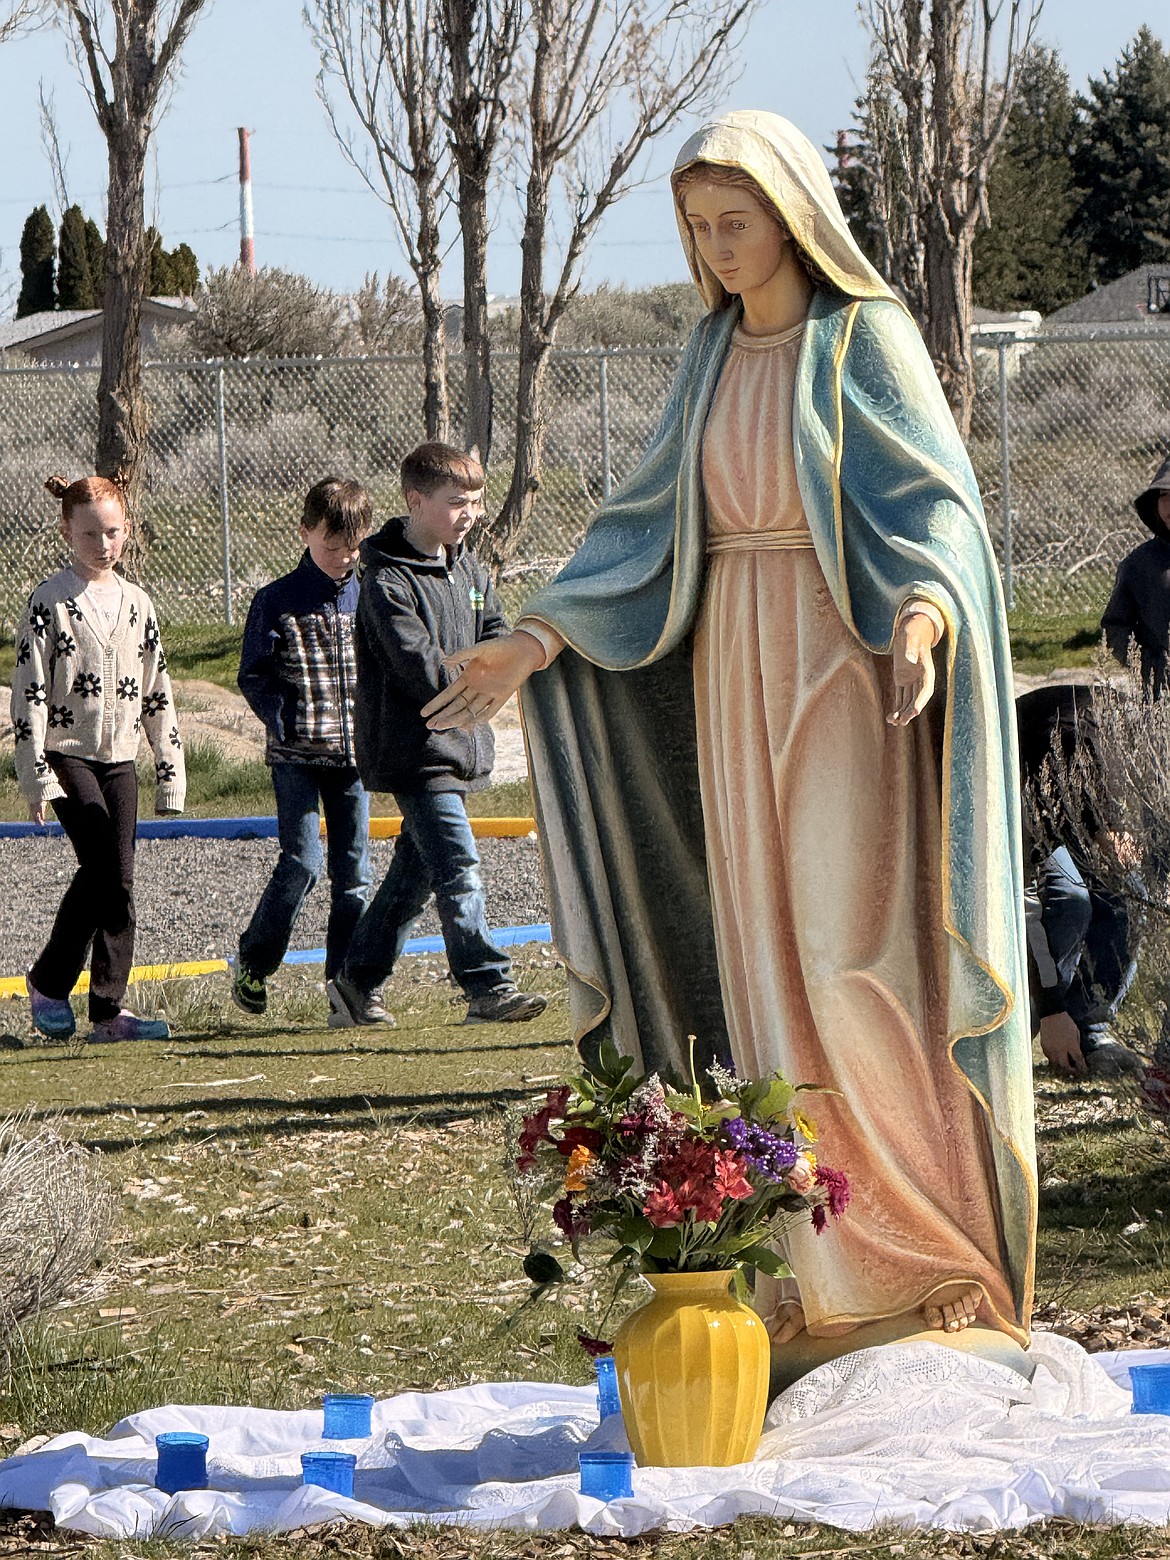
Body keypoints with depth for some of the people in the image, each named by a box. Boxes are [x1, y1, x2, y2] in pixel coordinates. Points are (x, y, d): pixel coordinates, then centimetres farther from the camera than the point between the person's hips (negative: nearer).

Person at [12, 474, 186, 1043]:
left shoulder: (137, 603, 11)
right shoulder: (49, 602, -5)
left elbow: (158, 696, 16)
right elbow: (28, 693, -8)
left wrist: (170, 774, 12)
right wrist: (36, 776, -14)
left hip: (119, 760, 5)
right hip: (66, 755, -5)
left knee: (119, 881, -1)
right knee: (104, 867, -18)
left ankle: (109, 1009, 2)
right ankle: (49, 981, -1)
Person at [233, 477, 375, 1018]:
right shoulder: (277, 602, -3)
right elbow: (253, 675, -2)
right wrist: (283, 723, -14)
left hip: (354, 752, 4)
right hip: (297, 755, -4)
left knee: (353, 869, 4)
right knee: (301, 862, -12)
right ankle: (252, 962, 7)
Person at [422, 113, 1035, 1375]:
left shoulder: (870, 343, -7)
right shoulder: (716, 357, 12)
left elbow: (936, 510, -16)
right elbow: (647, 524, 14)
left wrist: (922, 622, -37)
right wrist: (531, 644, 4)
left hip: (844, 677, -6)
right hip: (732, 675, 6)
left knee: (854, 960, -13)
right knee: (772, 975, 3)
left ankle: (937, 1261, -5)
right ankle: (828, 1281, 7)